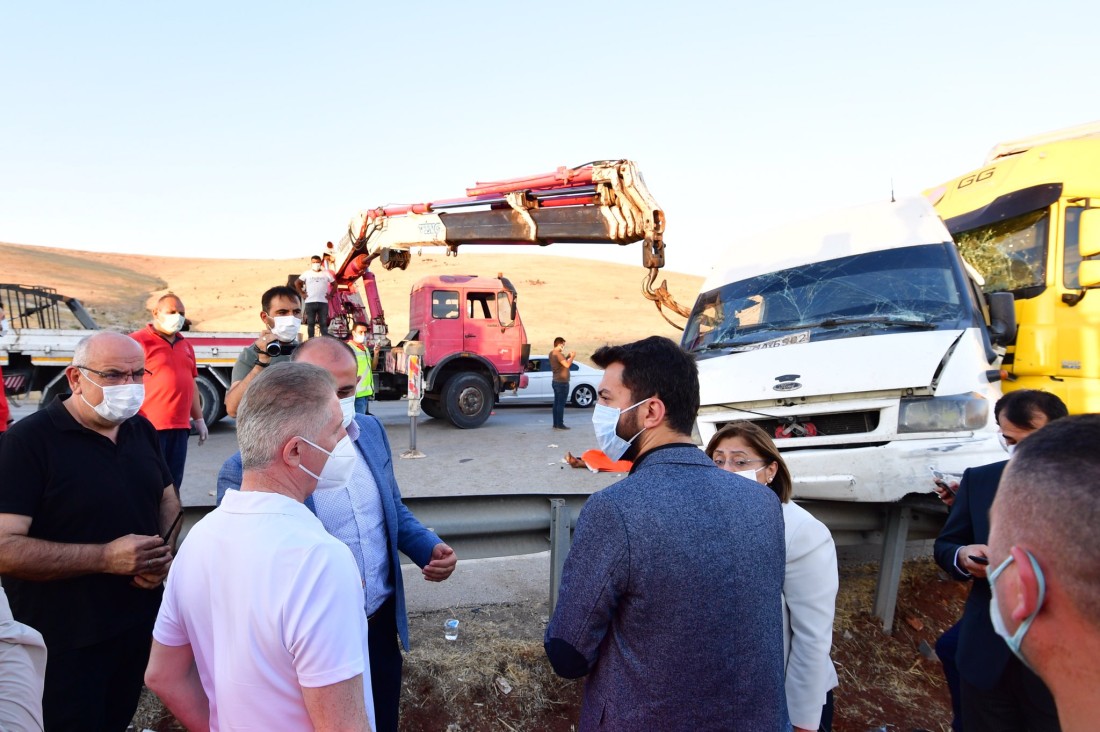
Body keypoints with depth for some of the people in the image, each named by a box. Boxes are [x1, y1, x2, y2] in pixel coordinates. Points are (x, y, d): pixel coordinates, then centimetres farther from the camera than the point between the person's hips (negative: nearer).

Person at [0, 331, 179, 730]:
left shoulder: (141, 429, 4)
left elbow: (168, 499, 14)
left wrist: (165, 550, -5)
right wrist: (106, 557, -27)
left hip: (140, 624, 6)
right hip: (65, 647, -5)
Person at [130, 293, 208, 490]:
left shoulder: (185, 345, 18)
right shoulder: (139, 340, -5)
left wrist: (198, 419, 21)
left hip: (180, 427, 7)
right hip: (150, 427, -7)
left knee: (173, 484, 12)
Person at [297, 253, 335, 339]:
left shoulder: (326, 273, 8)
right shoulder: (307, 273, 7)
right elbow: (297, 283, 11)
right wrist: (301, 294, 3)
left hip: (323, 302, 0)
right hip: (310, 302, 0)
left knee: (323, 323, 1)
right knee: (310, 323, 3)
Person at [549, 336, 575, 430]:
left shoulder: (551, 353, 12)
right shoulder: (558, 354, -18)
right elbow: (567, 365, -24)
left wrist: (568, 356, 12)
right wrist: (572, 357, -11)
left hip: (556, 381, 10)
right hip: (562, 382, -10)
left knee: (556, 403, 11)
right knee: (561, 404, -6)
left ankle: (555, 423, 14)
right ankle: (560, 424, -4)